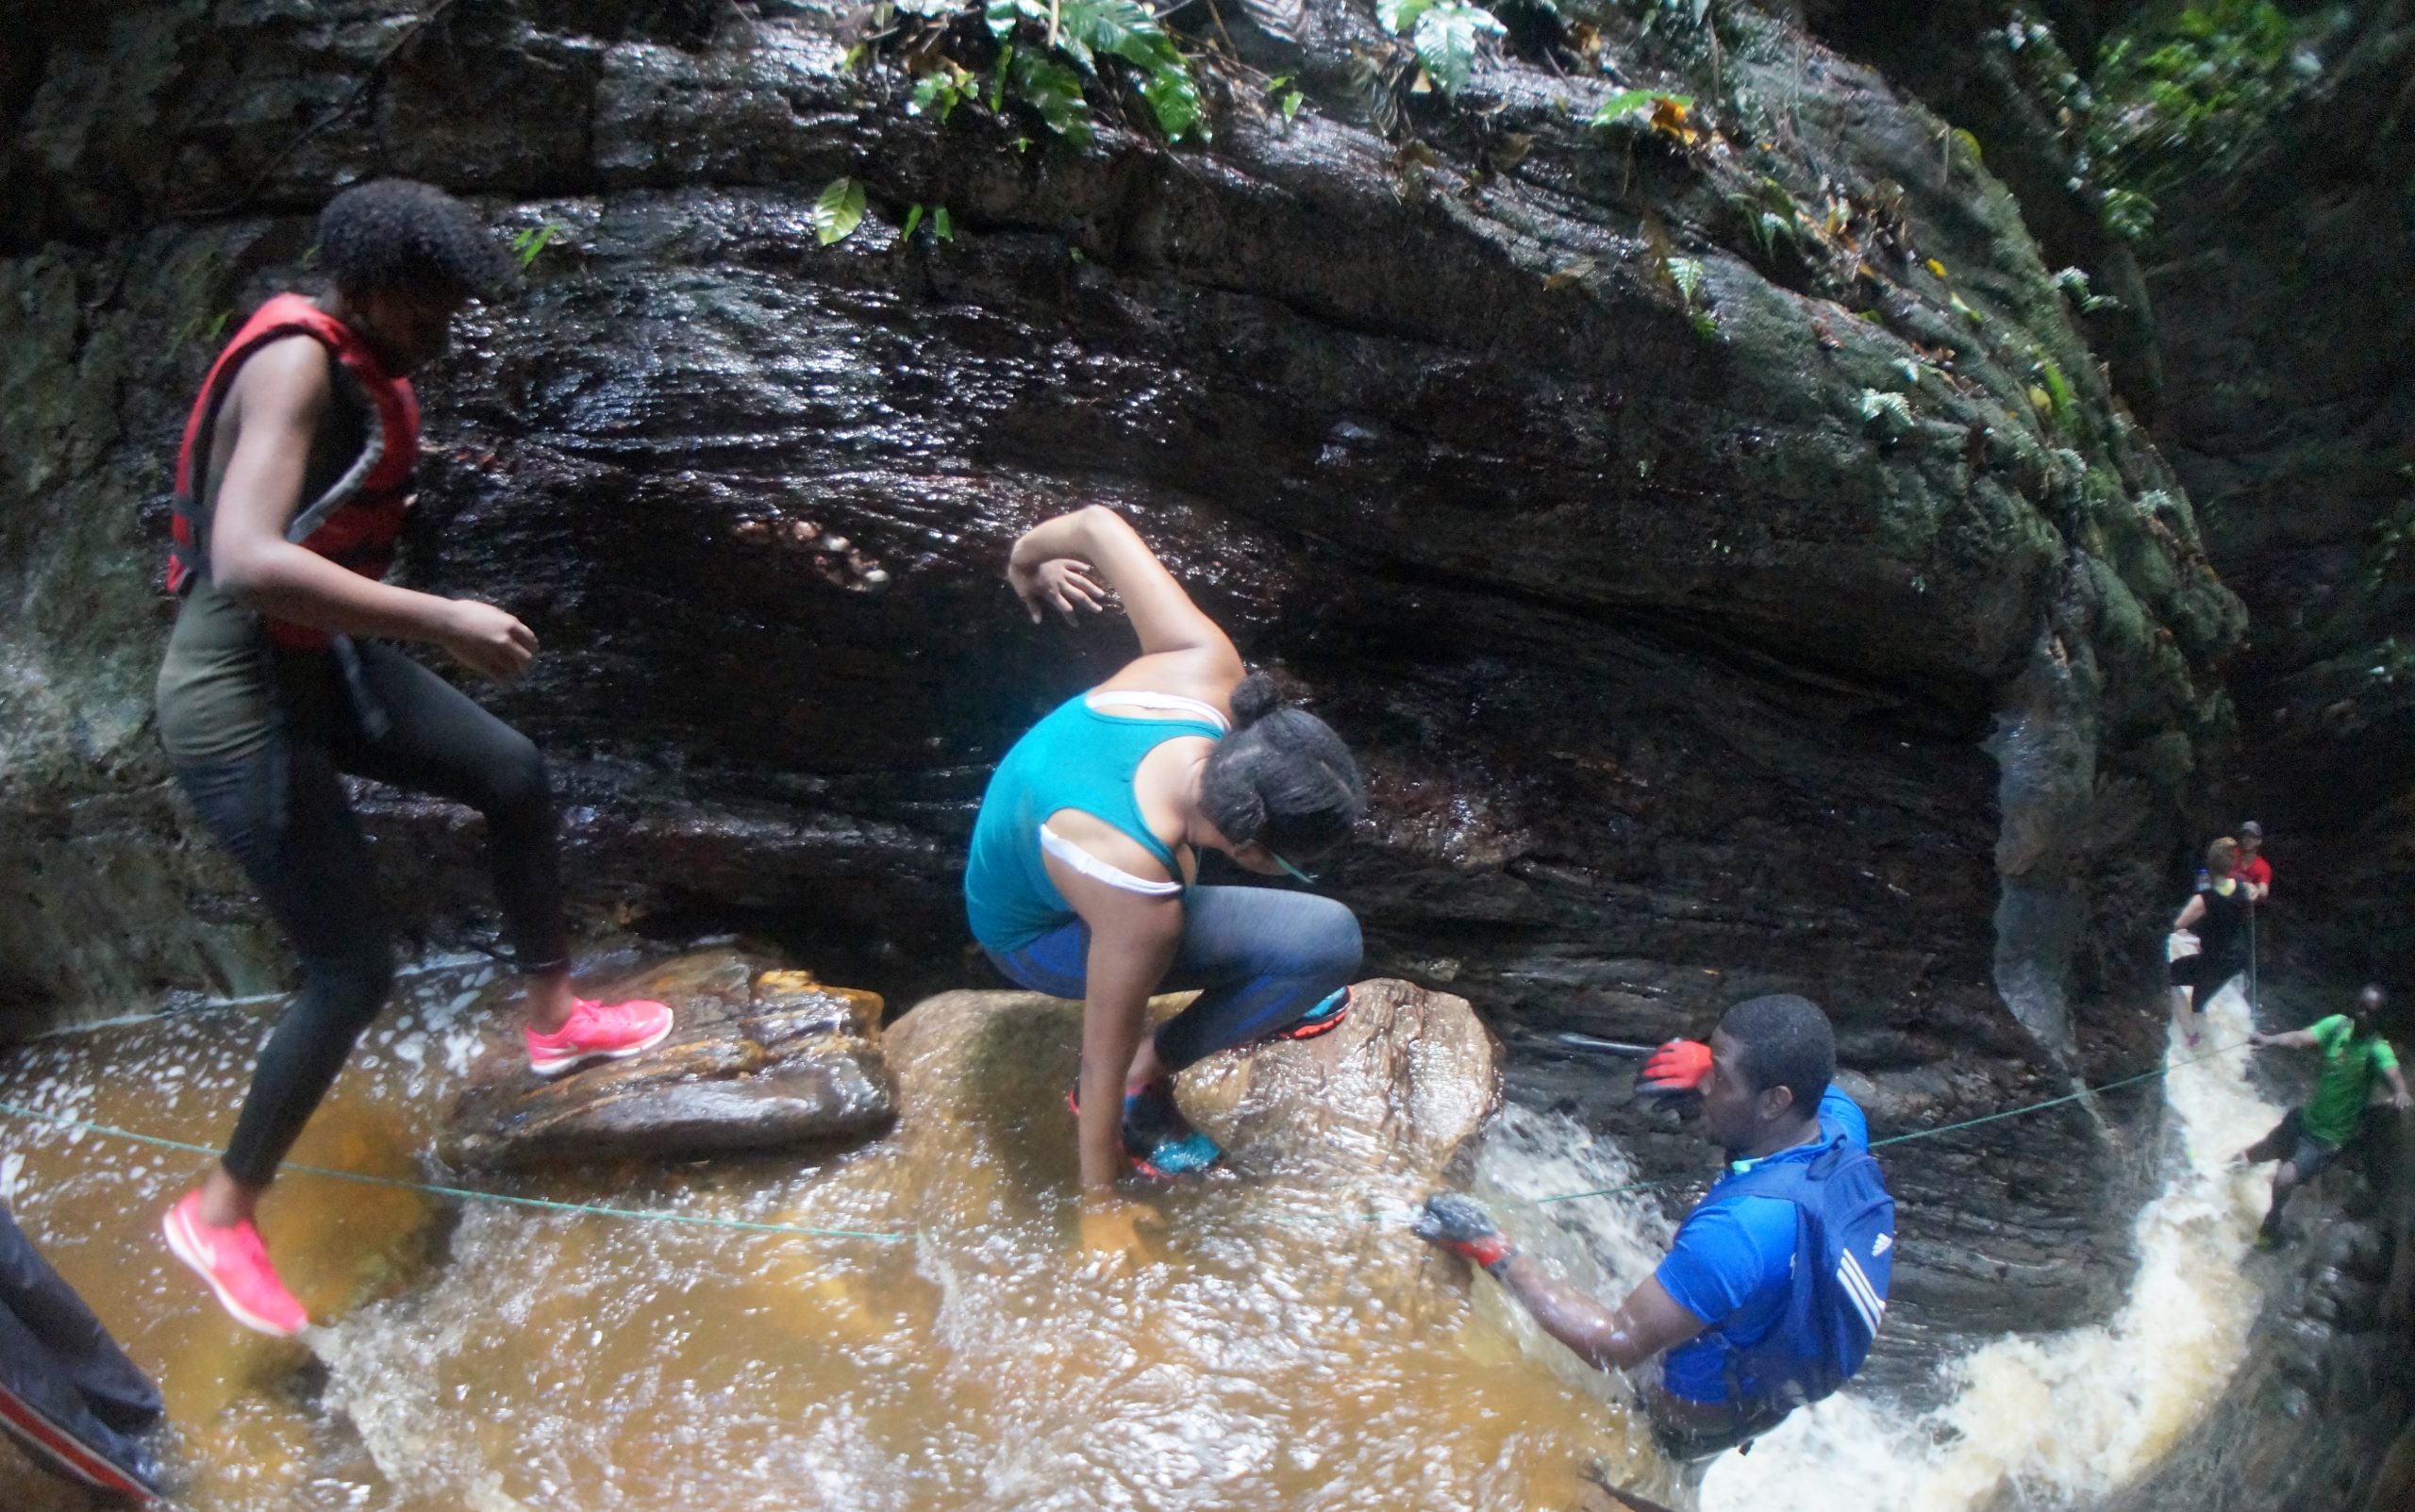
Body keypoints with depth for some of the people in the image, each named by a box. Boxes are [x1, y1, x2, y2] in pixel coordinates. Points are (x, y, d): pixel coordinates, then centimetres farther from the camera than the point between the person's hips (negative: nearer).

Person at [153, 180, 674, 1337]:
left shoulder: (362, 365, 6)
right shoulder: (294, 362, -23)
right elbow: (249, 562, -37)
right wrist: (443, 621, -34)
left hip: (323, 662, 9)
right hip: (238, 698, -9)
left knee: (513, 774, 15)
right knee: (354, 970, -3)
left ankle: (554, 1017, 31)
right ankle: (219, 1211, 17)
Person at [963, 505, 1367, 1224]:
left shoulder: (1203, 669, -30)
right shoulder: (1140, 902, -41)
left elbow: (1099, 521, -16)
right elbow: (1103, 1061, -26)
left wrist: (1027, 559, 6)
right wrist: (1100, 1204, -11)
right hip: (1036, 937, -7)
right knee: (1329, 941, -25)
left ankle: (1256, 993, 25)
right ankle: (1149, 1079, -2)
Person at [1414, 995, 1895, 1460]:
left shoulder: (1746, 1225, -42)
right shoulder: (1840, 1117, -20)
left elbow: (1616, 1346, -36)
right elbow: (1804, 1076, 8)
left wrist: (1493, 1251, -32)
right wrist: (1713, 1064, -11)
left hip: (1702, 1418, -7)